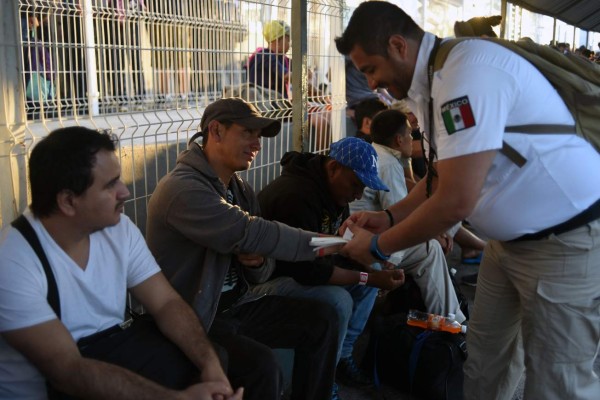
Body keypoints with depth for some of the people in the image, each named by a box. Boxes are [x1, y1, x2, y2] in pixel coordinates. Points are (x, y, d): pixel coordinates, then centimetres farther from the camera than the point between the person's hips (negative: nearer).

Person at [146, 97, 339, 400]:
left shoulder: (240, 189, 8)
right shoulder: (182, 188, -21)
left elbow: (260, 275, 12)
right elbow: (249, 233, -32)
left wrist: (257, 262, -13)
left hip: (234, 304, 9)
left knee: (321, 319, 0)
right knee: (261, 365, -30)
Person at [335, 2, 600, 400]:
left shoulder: (467, 70, -26)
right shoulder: (433, 81, 4)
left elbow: (455, 201, -29)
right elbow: (444, 176, 16)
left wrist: (379, 246, -16)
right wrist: (389, 217, 5)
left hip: (567, 240, -9)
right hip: (512, 238, 9)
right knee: (483, 362, 17)